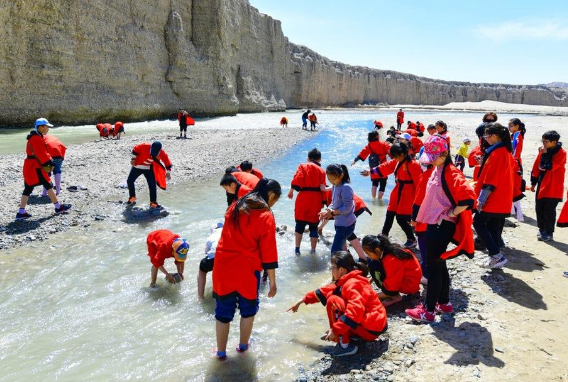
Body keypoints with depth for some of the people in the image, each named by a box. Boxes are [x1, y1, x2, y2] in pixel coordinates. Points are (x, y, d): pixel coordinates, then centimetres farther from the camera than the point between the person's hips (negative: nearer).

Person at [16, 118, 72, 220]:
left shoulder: (37, 137, 17)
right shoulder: (36, 139, -16)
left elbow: (43, 151, 17)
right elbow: (41, 153, -22)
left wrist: (49, 161, 7)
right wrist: (50, 162, -19)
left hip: (30, 167, 10)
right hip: (35, 167, -10)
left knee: (28, 188, 9)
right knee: (48, 185, -2)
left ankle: (21, 212, 10)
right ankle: (58, 208, 6)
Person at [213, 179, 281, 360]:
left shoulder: (235, 207, 7)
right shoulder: (266, 216, -11)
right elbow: (268, 251, -11)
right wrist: (272, 281, -4)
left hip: (223, 266, 5)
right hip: (246, 269, -4)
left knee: (223, 310, 15)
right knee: (248, 308, 20)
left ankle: (221, 351, 25)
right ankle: (243, 345, 34)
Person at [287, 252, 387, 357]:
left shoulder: (352, 284, -23)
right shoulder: (345, 281, 7)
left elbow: (356, 310, -36)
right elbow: (324, 292, 16)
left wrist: (335, 330, -31)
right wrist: (302, 301, 20)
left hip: (371, 329, -10)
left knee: (333, 301, -19)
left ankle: (345, 345, -12)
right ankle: (350, 333, 11)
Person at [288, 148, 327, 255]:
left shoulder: (303, 166, 6)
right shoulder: (322, 171, 10)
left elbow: (297, 179, -10)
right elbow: (323, 188, 5)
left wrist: (291, 191, -2)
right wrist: (323, 202, 9)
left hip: (303, 198, -1)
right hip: (316, 200, 1)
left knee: (300, 224, 12)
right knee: (313, 226, 12)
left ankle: (297, 248, 10)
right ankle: (313, 250, 17)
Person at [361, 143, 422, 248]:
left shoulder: (412, 164, -21)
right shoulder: (397, 162, 4)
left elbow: (418, 181, -20)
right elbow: (386, 167, 16)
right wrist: (370, 172, 20)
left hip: (407, 194, -9)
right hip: (398, 191, 9)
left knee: (401, 218, -6)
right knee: (390, 214, 17)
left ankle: (412, 239, 13)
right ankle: (384, 235, 35)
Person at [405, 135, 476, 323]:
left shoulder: (452, 174, -18)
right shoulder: (436, 170, 10)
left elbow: (468, 200, -26)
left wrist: (450, 214, -18)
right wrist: (425, 215, 16)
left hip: (442, 226, -9)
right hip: (433, 224, 9)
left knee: (433, 267, -2)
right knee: (439, 265, 18)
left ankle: (429, 310, 8)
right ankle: (444, 303, 31)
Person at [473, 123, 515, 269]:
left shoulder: (496, 153, -17)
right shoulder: (506, 151, 12)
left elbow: (490, 180, -21)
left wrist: (481, 199, -19)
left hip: (493, 199, -9)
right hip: (503, 199, 9)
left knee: (478, 223, -2)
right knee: (493, 226, 13)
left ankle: (497, 255, -5)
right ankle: (495, 257, 18)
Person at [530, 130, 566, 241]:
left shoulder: (561, 153, -13)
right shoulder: (544, 150, 6)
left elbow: (549, 167, -26)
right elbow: (536, 166, 12)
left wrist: (544, 154, -23)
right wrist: (533, 182, 14)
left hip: (553, 188, -6)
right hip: (541, 185, 6)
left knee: (549, 211, -2)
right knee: (539, 208, 12)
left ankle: (549, 233, 9)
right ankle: (542, 229, 27)